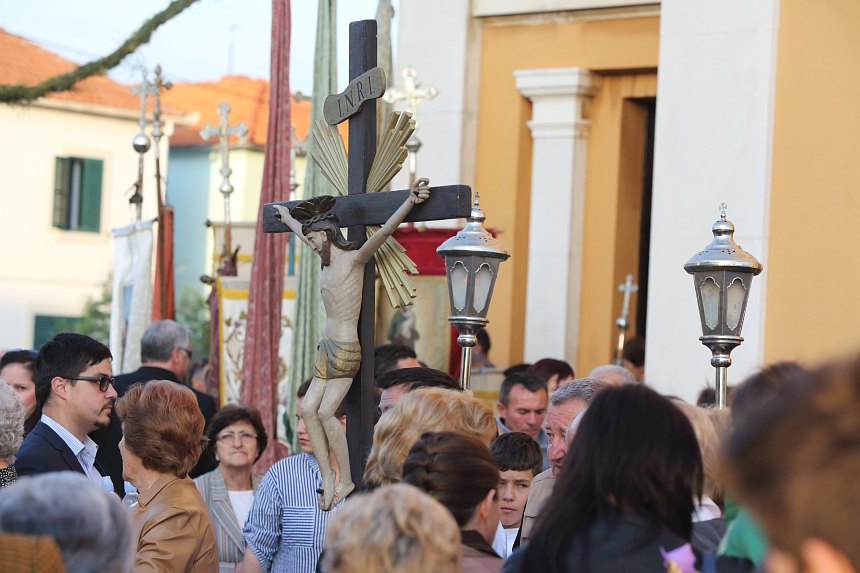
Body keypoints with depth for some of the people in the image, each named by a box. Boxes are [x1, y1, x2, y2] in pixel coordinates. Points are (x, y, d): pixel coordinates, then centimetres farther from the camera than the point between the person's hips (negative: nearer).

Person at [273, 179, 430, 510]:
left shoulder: (354, 259, -10)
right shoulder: (325, 260, 13)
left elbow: (385, 230, -23)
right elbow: (303, 230, 34)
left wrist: (411, 201, -35)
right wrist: (287, 218, 51)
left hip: (346, 348, -9)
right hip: (327, 347, 9)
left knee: (325, 412, -13)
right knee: (309, 410, 1)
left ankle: (346, 481, -4)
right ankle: (328, 480, 2)